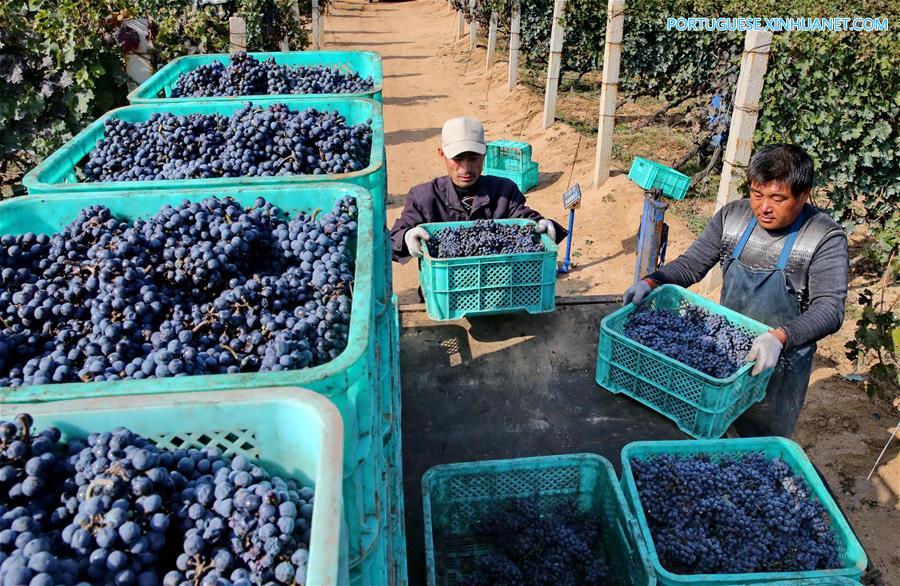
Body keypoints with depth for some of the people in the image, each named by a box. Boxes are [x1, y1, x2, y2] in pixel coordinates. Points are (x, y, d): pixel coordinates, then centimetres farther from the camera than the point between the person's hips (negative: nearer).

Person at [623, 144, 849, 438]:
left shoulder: (826, 239, -18)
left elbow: (829, 310, -25)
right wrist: (651, 282, -19)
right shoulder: (733, 216, -6)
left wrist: (780, 336, -43)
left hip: (778, 368, -4)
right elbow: (691, 264, -1)